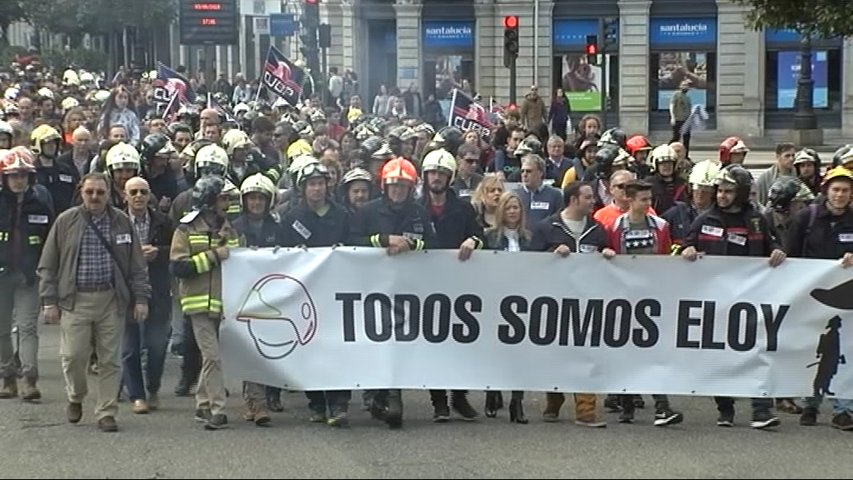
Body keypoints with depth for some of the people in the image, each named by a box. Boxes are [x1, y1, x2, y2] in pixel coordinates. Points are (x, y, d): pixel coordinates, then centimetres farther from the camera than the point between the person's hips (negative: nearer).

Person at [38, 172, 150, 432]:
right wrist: (49, 301, -1)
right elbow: (48, 266, 5)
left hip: (112, 300, 1)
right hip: (75, 300, -1)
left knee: (110, 359, 2)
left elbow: (137, 265, 9)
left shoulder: (122, 222, 7)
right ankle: (76, 398, 23)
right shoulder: (66, 221, 3)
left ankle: (106, 413, 12)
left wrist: (141, 298, 2)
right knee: (73, 355, -5)